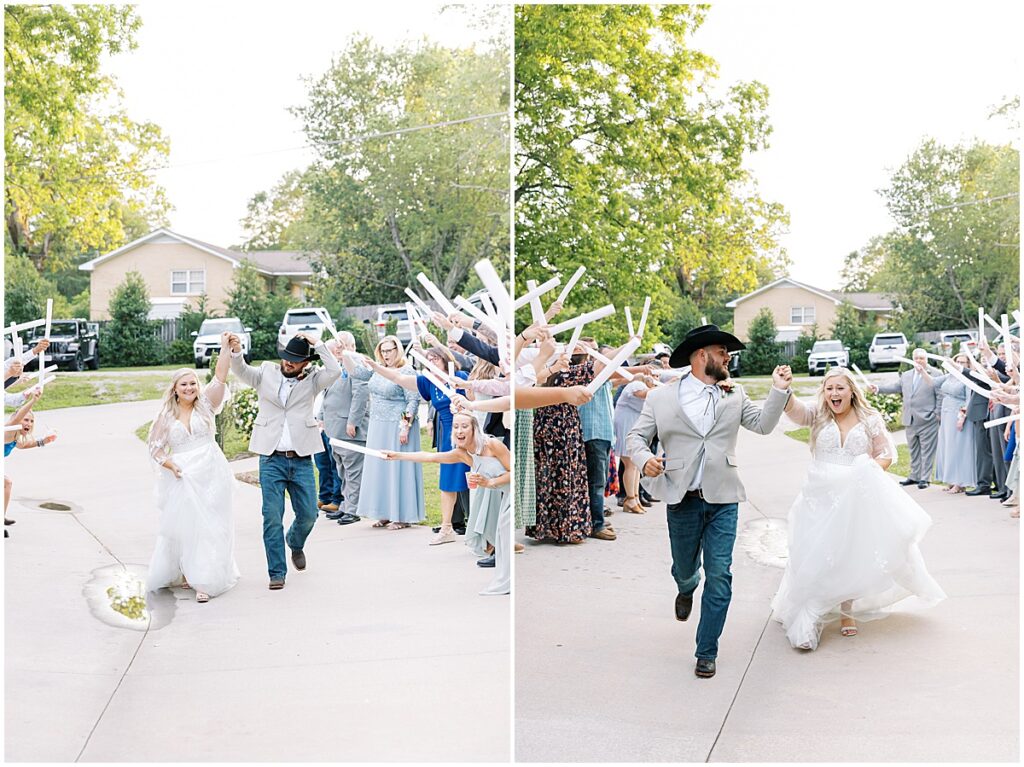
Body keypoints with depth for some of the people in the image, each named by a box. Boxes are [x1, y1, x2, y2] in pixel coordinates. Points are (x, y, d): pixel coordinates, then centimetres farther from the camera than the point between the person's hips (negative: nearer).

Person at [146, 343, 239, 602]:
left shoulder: (205, 405, 4)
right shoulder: (166, 416, 5)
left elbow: (220, 377, -7)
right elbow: (155, 447, 8)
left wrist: (225, 348, -15)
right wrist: (169, 464, -9)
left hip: (210, 476, -1)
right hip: (181, 478, 1)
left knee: (208, 526, -1)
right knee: (181, 525, 5)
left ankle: (204, 581, 3)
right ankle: (182, 573, 24)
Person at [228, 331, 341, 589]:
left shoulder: (312, 380, 6)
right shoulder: (266, 372, 6)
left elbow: (335, 371, -10)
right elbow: (241, 371, -10)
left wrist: (317, 343, -8)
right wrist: (236, 352, -29)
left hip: (301, 460, 1)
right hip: (271, 459, -1)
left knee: (308, 515, 6)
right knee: (272, 517, -3)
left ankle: (295, 544, 39)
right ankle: (277, 573, 6)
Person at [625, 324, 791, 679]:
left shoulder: (734, 395, 10)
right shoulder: (661, 396, 2)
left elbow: (763, 424, 2)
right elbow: (636, 437, 3)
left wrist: (778, 390, -9)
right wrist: (644, 459, -17)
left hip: (722, 501, 1)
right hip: (682, 500, -1)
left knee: (719, 576, -3)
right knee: (685, 568, 15)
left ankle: (707, 652, 10)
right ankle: (686, 589, 55)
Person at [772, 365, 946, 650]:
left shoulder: (869, 419, 0)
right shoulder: (818, 416, 0)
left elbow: (886, 453, 4)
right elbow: (793, 408, -19)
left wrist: (868, 471, -15)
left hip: (857, 498, 0)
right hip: (821, 498, 0)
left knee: (852, 555, 9)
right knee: (816, 557, -2)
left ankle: (847, 610, 27)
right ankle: (808, 620, 6)